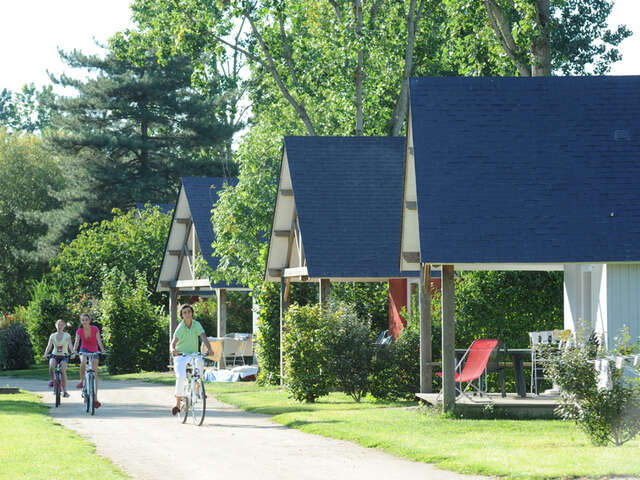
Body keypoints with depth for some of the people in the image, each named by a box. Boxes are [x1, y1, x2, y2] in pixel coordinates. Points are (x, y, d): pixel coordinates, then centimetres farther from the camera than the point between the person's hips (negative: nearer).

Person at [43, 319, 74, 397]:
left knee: (63, 371, -23)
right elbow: (49, 346, -7)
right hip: (55, 355, 1)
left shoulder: (67, 335, -3)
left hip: (64, 356, -1)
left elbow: (70, 345, -15)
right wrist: (45, 354, -24)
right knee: (51, 367, -30)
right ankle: (53, 380, -1)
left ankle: (65, 391, -16)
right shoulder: (52, 336, 2)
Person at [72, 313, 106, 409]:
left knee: (95, 373, -7)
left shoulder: (95, 329, -15)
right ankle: (81, 381, -12)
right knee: (83, 362, -36)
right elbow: (76, 342, -22)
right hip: (84, 350, 0)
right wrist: (74, 350, -42)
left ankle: (95, 398, -7)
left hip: (94, 351, 0)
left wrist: (102, 350, -40)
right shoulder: (79, 331, -11)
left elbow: (99, 341, -23)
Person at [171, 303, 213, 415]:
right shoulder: (180, 328, -11)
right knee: (181, 378, -23)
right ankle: (177, 404, -7)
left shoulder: (197, 325, -4)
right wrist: (173, 349, -49)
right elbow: (173, 342, -24)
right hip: (180, 356, -2)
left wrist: (209, 349, -36)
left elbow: (204, 338, -16)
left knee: (199, 361, -33)